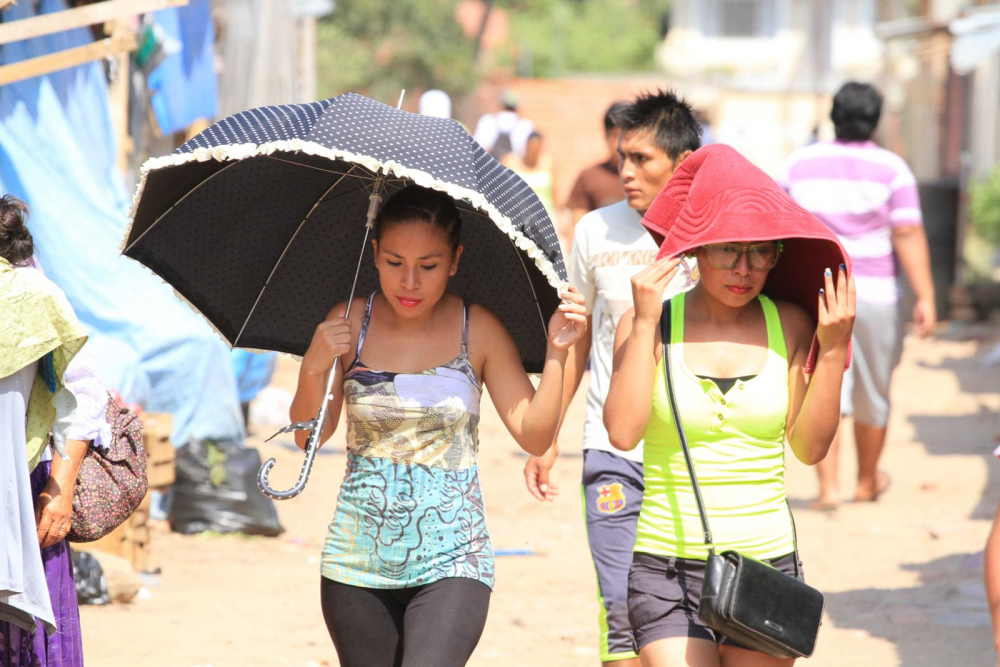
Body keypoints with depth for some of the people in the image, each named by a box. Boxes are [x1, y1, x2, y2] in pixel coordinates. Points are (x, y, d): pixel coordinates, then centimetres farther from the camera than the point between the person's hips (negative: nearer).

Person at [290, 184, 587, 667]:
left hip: (450, 559, -2)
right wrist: (314, 368, -15)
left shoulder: (478, 331, -4)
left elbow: (534, 436, -6)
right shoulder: (348, 325, -1)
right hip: (358, 559, 2)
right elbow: (309, 437, 2)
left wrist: (555, 352, -17)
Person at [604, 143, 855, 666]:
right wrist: (645, 326, -16)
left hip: (767, 560, 3)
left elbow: (810, 447, -1)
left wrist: (833, 349, -9)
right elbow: (623, 432, -16)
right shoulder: (648, 324, -3)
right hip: (668, 564, -3)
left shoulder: (790, 325, 4)